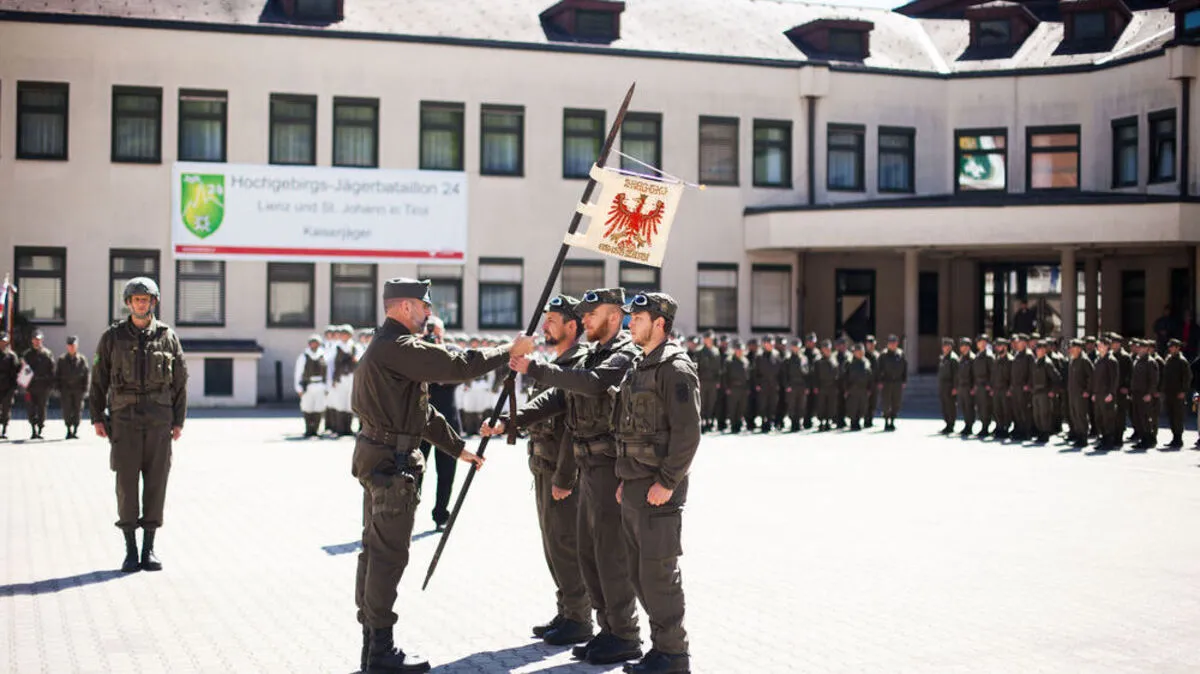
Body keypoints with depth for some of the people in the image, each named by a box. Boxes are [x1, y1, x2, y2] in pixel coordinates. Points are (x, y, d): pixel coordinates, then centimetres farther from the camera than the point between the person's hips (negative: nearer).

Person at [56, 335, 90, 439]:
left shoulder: (82, 360, 7)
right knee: (67, 410, -3)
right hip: (65, 389, 0)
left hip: (78, 389, 0)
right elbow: (57, 375, 9)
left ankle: (75, 430, 8)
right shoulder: (61, 360, 8)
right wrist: (59, 388, 0)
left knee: (77, 410, 0)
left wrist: (84, 389, -2)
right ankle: (69, 430, 4)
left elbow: (86, 375, 6)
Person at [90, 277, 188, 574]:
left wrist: (179, 420, 2)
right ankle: (130, 549, 5)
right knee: (126, 482, -3)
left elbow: (180, 380, 7)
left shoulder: (167, 336, 5)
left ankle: (149, 547, 9)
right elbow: (99, 379, 7)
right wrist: (97, 417, 1)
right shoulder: (113, 336, 4)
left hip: (159, 419, 1)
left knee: (156, 482, 1)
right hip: (124, 418, 0)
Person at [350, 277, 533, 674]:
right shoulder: (398, 347, -16)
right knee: (389, 554, -7)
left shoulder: (389, 347, 19)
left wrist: (457, 447, 23)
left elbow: (420, 410, 23)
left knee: (375, 550, 13)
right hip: (392, 461, -11)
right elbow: (457, 366, -21)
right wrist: (509, 352, -10)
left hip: (380, 458, 11)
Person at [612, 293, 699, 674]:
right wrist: (625, 480, 17)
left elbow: (687, 432, -19)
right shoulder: (639, 368, 17)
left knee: (658, 572, -6)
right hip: (633, 488, 10)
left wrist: (667, 482, -20)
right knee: (639, 572, 13)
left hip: (659, 489, -10)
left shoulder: (675, 369, -12)